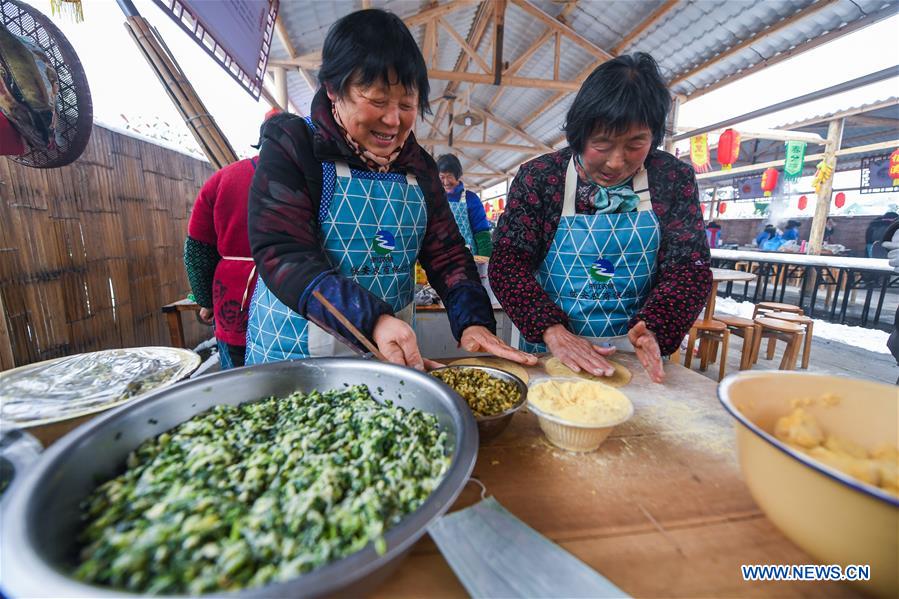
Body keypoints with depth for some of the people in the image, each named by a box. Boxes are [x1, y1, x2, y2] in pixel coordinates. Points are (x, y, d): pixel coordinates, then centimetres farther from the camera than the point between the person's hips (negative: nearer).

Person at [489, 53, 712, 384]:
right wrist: (552, 330, -23)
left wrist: (653, 329, -20)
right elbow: (508, 264, -11)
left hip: (634, 358, 3)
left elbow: (689, 268, -1)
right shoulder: (538, 177, -6)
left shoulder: (674, 179, -1)